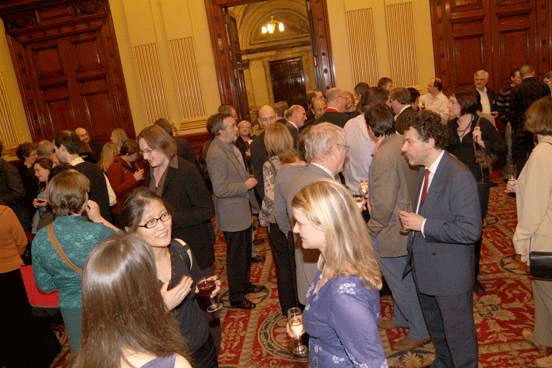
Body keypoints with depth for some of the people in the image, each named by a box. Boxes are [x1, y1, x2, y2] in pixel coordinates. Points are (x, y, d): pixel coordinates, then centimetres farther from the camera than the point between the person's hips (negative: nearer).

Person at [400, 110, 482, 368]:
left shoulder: (459, 177, -25)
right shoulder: (425, 170, 5)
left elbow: (471, 230, -28)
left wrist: (423, 225, -25)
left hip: (450, 276, -9)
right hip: (425, 269, 9)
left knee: (458, 332, 12)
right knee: (435, 328, 28)